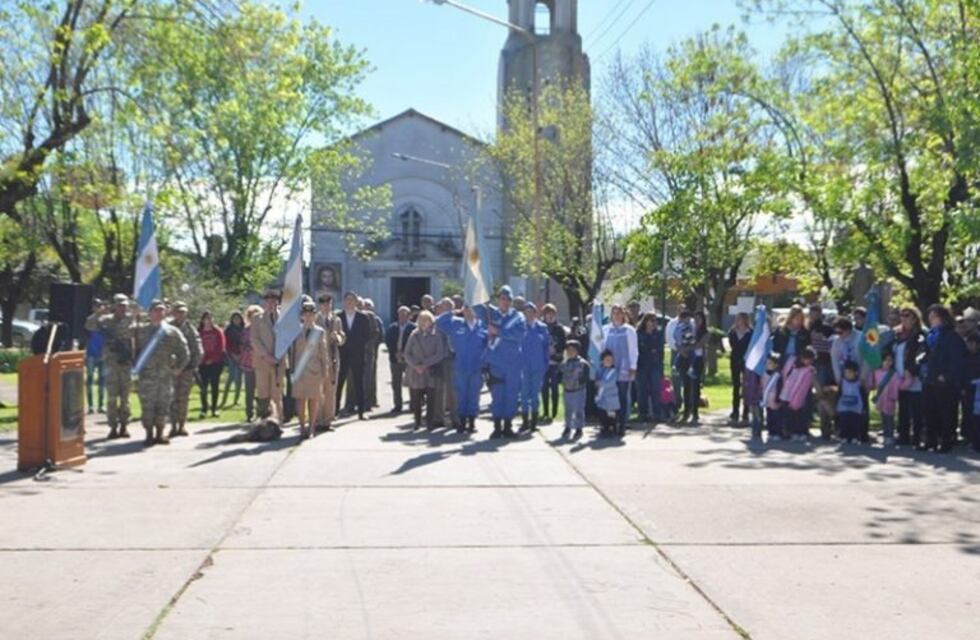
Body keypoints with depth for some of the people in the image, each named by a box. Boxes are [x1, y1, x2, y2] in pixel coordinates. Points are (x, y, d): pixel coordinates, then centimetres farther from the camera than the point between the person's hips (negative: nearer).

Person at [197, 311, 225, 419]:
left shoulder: (218, 331, 4)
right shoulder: (199, 332, 3)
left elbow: (221, 347, 0)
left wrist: (212, 359, -8)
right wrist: (204, 359, -9)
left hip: (216, 362, 0)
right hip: (203, 363, 0)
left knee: (215, 386, 2)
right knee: (203, 387, -2)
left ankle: (214, 409, 7)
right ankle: (204, 409, 3)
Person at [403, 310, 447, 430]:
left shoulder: (437, 335, 1)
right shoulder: (414, 335, 9)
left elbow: (440, 354, -5)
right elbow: (407, 353, 8)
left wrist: (425, 364, -12)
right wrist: (415, 365, -8)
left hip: (430, 372, -2)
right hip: (415, 372, 2)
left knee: (431, 399, -5)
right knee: (415, 399, 1)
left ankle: (429, 423, 1)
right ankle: (417, 422, 12)